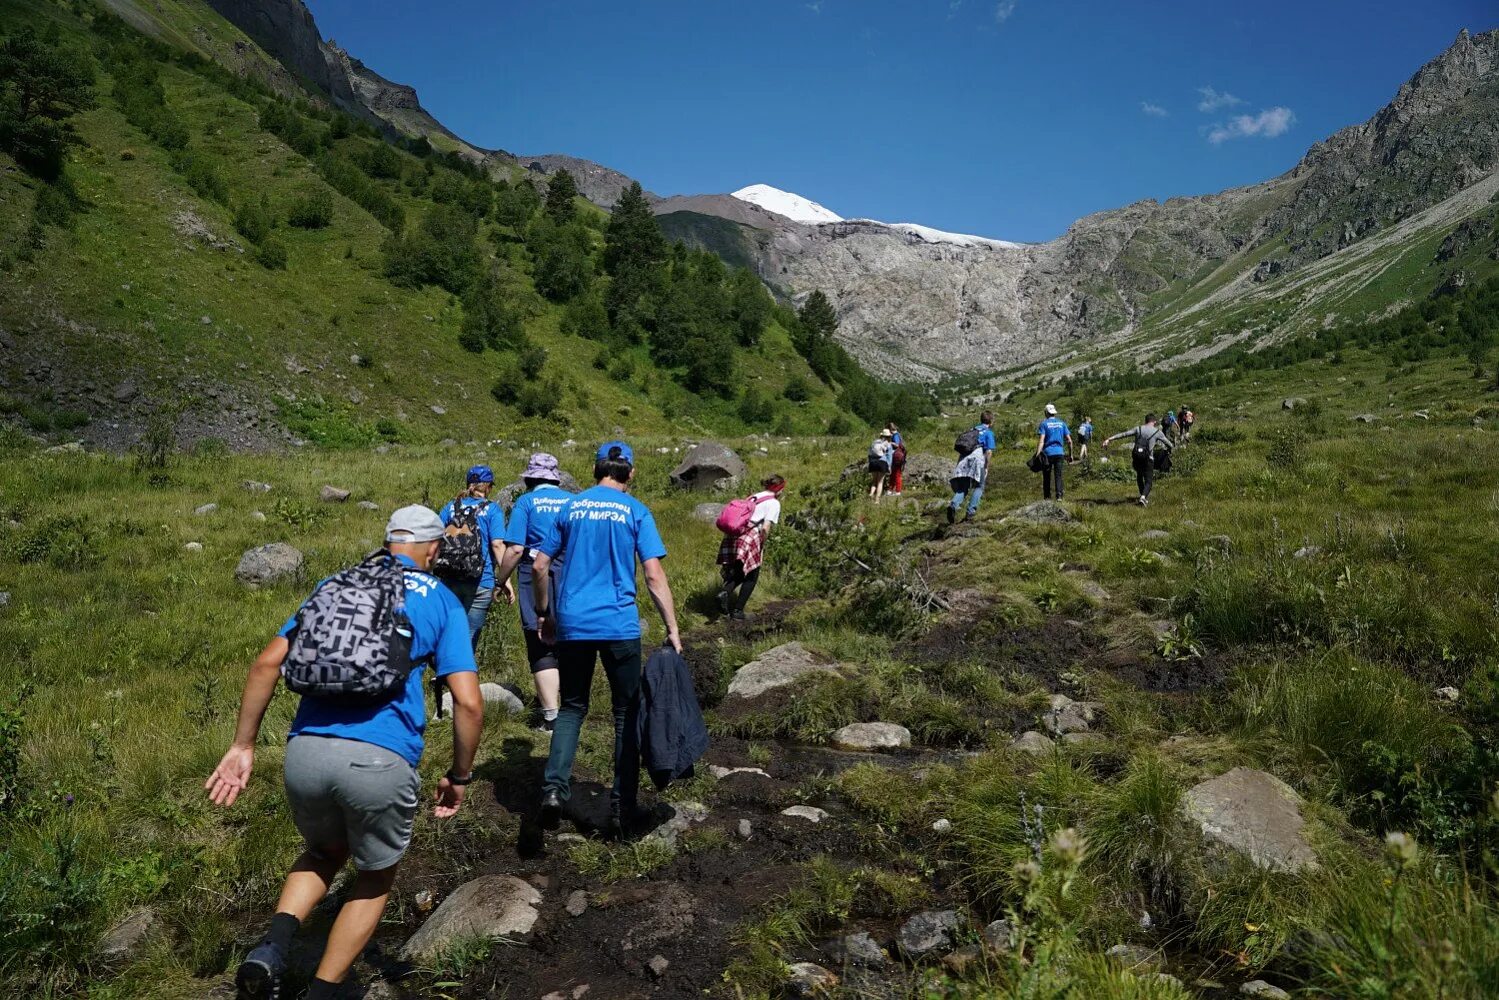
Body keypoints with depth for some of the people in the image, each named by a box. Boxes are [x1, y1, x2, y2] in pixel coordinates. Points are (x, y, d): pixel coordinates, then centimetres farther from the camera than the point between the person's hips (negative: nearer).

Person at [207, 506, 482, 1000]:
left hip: (305, 753, 4)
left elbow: (266, 665, 12)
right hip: (380, 762, -3)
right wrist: (460, 777, 13)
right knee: (375, 877, 26)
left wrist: (242, 746, 18)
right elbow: (469, 703, 0)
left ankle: (272, 948, 9)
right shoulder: (442, 601, 9)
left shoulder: (334, 584, 19)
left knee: (324, 852, 32)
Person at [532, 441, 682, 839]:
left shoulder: (571, 507, 7)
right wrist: (672, 629, -5)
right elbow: (654, 576, -8)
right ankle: (622, 806, 13)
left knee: (572, 707, 16)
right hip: (619, 627, -2)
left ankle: (554, 787, -3)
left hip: (572, 625, 3)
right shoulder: (635, 511, -1)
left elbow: (539, 566, 7)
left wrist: (543, 614, 19)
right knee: (626, 713, 11)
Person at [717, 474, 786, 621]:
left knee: (738, 573, 21)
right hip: (750, 539, -6)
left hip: (733, 536, 6)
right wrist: (762, 546, 3)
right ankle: (737, 611, 9)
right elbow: (765, 528, -11)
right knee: (751, 577, 11)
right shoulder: (774, 503, 1)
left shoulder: (753, 497, 22)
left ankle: (725, 591, -6)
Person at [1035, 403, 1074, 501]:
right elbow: (1069, 441, 7)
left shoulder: (1043, 424, -2)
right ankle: (1059, 496, -10)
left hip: (1047, 453, -2)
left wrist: (1037, 455, -18)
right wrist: (1070, 454, 15)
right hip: (1059, 453, 2)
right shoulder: (1062, 423, 8)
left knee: (1046, 477, 8)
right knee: (1058, 476, 3)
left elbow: (1041, 441, -13)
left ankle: (1047, 497, 12)